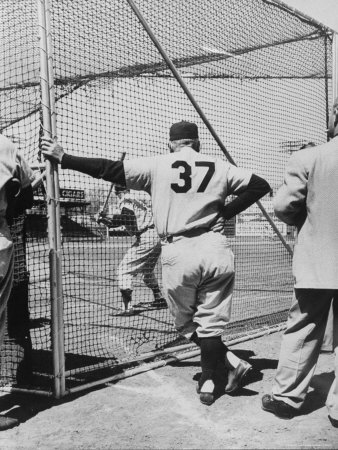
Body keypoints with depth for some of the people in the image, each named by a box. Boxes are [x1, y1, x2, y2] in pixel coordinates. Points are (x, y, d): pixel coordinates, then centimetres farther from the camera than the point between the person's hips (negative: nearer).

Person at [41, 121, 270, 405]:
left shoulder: (157, 165, 3)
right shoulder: (220, 167, 9)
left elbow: (109, 169, 1)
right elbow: (261, 185, 11)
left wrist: (63, 158, 8)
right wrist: (226, 211, 12)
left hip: (178, 253, -2)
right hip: (216, 250, 2)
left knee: (186, 323, 17)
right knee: (210, 321, 13)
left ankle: (231, 361, 10)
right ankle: (208, 382, 15)